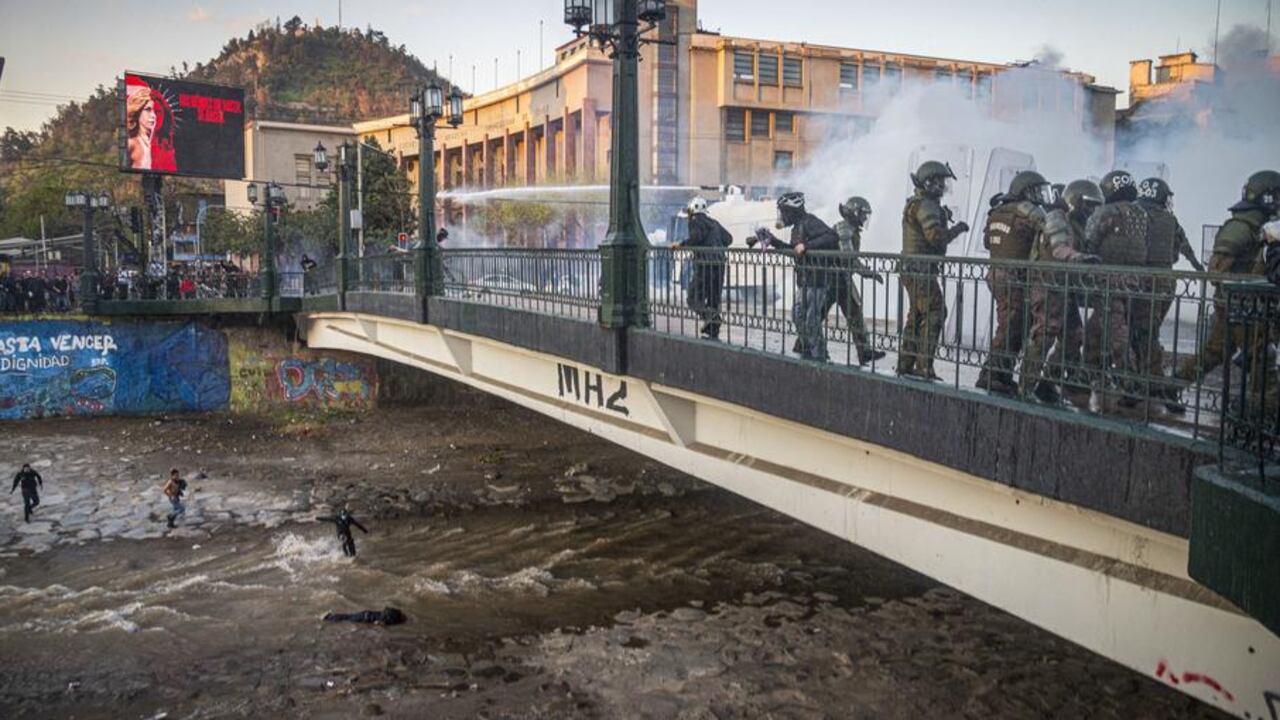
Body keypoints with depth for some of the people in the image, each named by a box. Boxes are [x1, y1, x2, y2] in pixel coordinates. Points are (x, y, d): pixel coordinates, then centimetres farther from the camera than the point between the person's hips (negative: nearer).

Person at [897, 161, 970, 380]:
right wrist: (957, 228, -10)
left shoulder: (915, 204, 18)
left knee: (916, 316, 15)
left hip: (911, 270, 11)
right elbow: (936, 236, -25)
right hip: (921, 269, -11)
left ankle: (905, 364, 20)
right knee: (934, 315, -9)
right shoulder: (926, 205, -15)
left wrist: (944, 216, 11)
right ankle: (924, 366, -11)